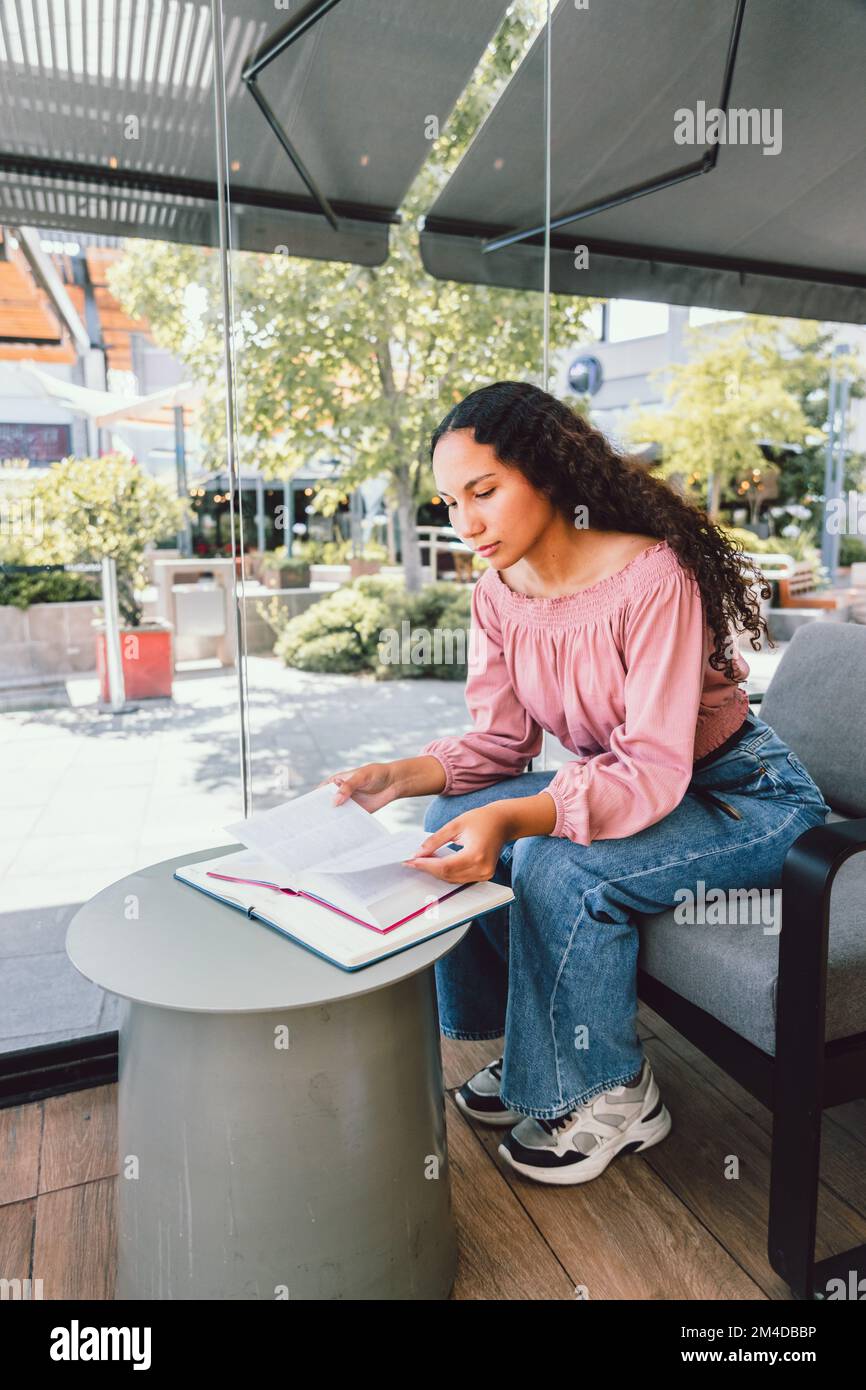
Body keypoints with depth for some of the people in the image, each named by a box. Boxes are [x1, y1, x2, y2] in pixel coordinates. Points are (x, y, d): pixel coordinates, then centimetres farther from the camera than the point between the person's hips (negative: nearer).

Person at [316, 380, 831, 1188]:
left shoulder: (652, 578, -28)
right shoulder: (499, 595, -6)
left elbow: (653, 771, -32)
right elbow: (499, 739, -4)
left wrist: (513, 818, -47)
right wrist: (401, 776, -22)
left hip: (745, 796, -6)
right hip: (627, 782, 7)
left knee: (556, 865, -29)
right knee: (453, 825, -9)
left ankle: (612, 1096, -2)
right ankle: (531, 1046, 9)